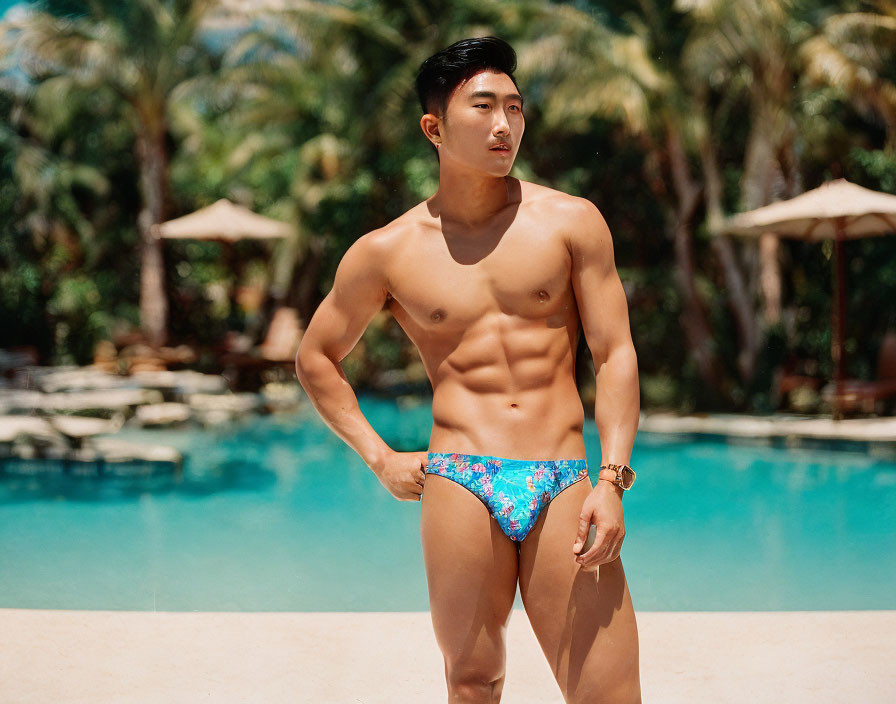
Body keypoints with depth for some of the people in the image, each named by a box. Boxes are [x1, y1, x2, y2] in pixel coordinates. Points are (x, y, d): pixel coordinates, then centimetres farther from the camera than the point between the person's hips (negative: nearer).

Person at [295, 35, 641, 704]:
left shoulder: (571, 221, 7)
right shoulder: (387, 252, 7)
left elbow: (616, 355, 5)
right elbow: (316, 358, 20)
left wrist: (612, 481, -7)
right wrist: (380, 458, 10)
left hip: (564, 487, 0)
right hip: (459, 485, 0)